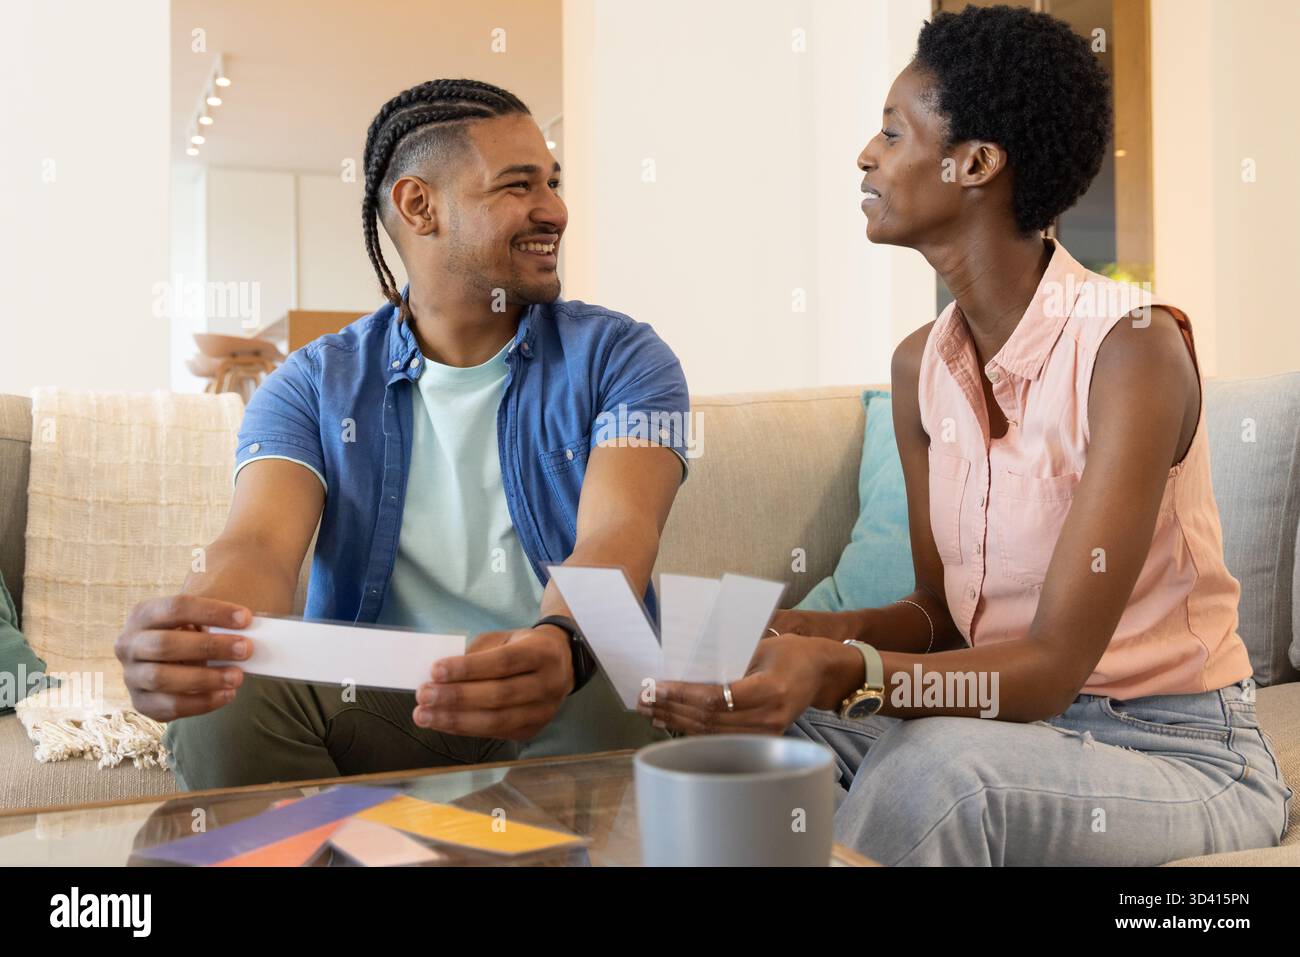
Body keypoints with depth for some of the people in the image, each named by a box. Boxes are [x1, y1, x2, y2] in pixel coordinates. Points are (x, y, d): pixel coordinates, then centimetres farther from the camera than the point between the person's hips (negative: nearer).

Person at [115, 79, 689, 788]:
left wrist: (558, 646, -41)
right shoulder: (315, 384, 7)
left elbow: (617, 535, -16)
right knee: (226, 706, -28)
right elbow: (263, 543, -10)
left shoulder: (618, 358, 2)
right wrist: (192, 639, -37)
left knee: (613, 713, -34)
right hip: (371, 701, 1)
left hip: (573, 699, 0)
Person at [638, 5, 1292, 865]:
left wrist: (844, 670, -42)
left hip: (1179, 757, -5)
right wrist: (811, 635, -16)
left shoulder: (1132, 347, -21)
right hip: (1008, 722, 5)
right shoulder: (921, 364, 0)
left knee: (936, 767, -35)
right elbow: (942, 614, 4)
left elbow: (1051, 664, -25)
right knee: (747, 723, -16)